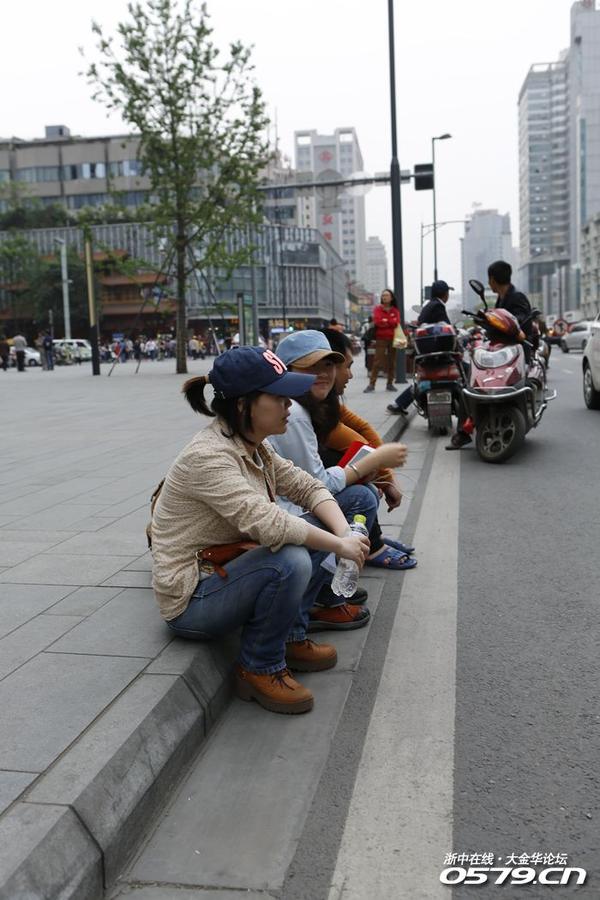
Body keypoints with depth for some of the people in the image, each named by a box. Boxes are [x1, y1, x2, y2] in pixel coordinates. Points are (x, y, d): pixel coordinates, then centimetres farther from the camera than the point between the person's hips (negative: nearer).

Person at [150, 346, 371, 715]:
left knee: (322, 528, 0)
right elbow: (266, 523, -35)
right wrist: (340, 545, -25)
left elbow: (307, 487, 2)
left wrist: (345, 533, -15)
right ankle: (260, 668, -7)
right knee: (290, 561, -31)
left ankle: (291, 637, 9)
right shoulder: (208, 457, -26)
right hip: (192, 600, -9)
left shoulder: (254, 446, 2)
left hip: (226, 569, 9)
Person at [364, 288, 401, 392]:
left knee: (392, 361, 3)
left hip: (392, 338, 3)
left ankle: (390, 383, 10)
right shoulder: (378, 309, 6)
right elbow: (377, 322, -10)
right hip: (381, 338, -3)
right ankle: (371, 384, -10)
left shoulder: (395, 310, 12)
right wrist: (390, 322, -6)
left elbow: (396, 322, -4)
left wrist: (385, 321, -6)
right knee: (377, 361, -9)